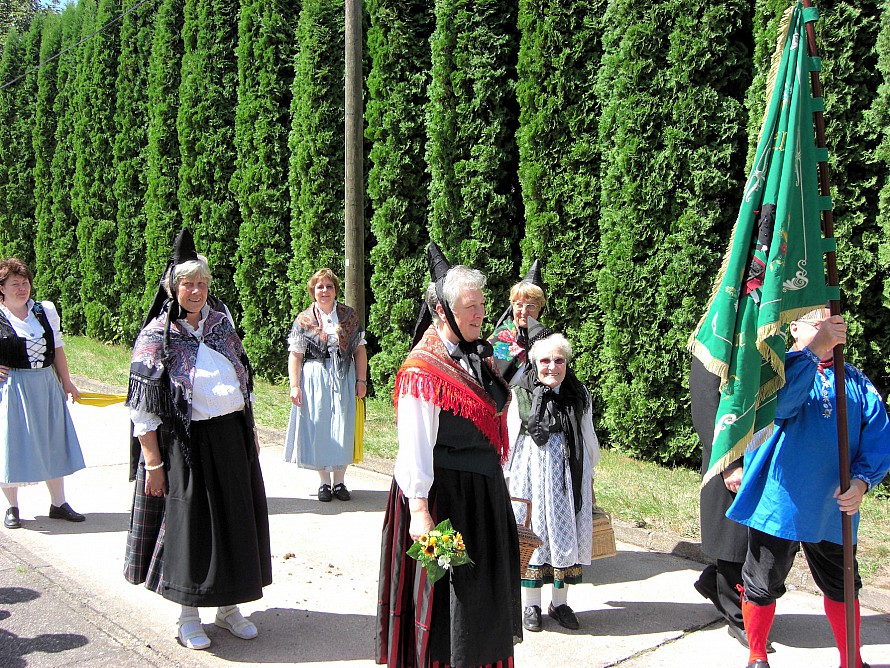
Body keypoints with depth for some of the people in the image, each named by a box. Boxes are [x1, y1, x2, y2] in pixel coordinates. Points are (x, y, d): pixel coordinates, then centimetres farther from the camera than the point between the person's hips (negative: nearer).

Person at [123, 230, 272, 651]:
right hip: (187, 443, -5)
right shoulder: (157, 338, -9)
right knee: (190, 525, 4)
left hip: (233, 438, 5)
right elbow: (143, 411, -9)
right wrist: (153, 464, -12)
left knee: (235, 520, 11)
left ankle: (229, 607, 28)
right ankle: (188, 617, 23)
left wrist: (250, 431, 14)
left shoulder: (221, 323, 6)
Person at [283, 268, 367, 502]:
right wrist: (294, 386, -8)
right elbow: (295, 355, -1)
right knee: (318, 428, 2)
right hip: (315, 381, -1)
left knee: (343, 428, 1)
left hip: (344, 379, 1)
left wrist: (361, 380, 0)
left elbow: (360, 350, 7)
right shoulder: (304, 320, 2)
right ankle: (324, 481, 14)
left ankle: (340, 481, 12)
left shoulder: (349, 316, 7)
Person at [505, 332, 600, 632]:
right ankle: (530, 604, 18)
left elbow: (588, 438, 12)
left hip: (568, 476, 3)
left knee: (566, 535, 8)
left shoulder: (579, 395, 3)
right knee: (533, 534, 4)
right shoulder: (520, 395, -5)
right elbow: (509, 439, 1)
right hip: (531, 475, -2)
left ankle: (560, 602, 23)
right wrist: (507, 479, 2)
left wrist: (589, 479, 15)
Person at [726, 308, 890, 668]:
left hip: (833, 509, 4)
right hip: (776, 502, -3)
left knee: (842, 585, 18)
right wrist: (815, 349, -35)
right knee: (762, 585, 10)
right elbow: (778, 400, -29)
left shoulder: (856, 381, 7)